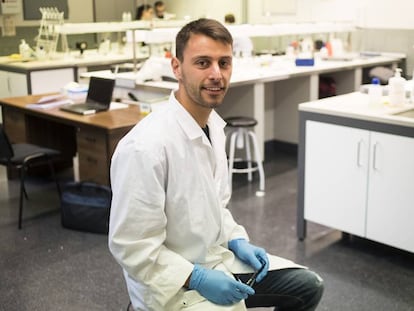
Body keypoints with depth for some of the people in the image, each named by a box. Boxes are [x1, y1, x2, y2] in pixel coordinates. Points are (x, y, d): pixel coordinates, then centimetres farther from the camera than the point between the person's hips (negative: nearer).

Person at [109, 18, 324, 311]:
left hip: (217, 258, 8)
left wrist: (237, 241, 0)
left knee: (308, 286, 12)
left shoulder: (214, 124, 0)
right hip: (173, 282, -8)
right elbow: (131, 247, -23)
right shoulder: (146, 146, -28)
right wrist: (199, 280, -22)